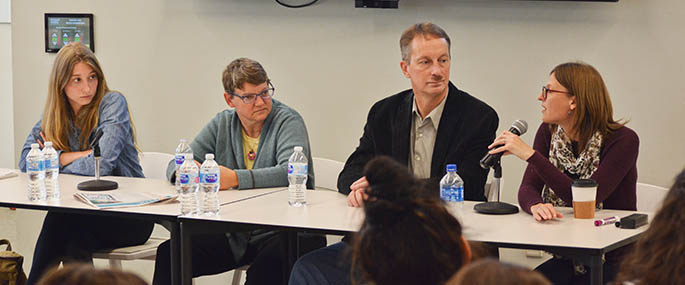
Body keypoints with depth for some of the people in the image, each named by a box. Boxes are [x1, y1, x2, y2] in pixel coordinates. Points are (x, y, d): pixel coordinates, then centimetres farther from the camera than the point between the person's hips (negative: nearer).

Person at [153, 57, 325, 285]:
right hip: (233, 236, 5)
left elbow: (291, 172, -22)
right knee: (168, 254, -12)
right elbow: (176, 165, 10)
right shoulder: (222, 123, 11)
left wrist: (235, 179, -31)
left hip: (281, 233, -5)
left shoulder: (288, 121, -5)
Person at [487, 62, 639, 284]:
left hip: (614, 264, -5)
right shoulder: (549, 132, 5)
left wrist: (530, 155, -26)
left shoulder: (623, 140, -13)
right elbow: (528, 187, -4)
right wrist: (536, 205, -30)